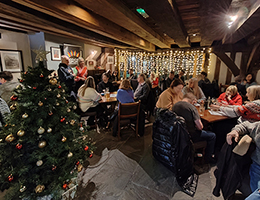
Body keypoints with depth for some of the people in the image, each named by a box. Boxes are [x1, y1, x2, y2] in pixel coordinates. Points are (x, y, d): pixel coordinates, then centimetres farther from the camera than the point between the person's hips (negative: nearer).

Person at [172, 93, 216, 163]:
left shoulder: (175, 105, -1)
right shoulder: (191, 107, -21)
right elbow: (200, 127, -20)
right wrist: (196, 127, 3)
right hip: (189, 135, -7)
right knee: (212, 135, 12)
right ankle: (208, 157, 26)